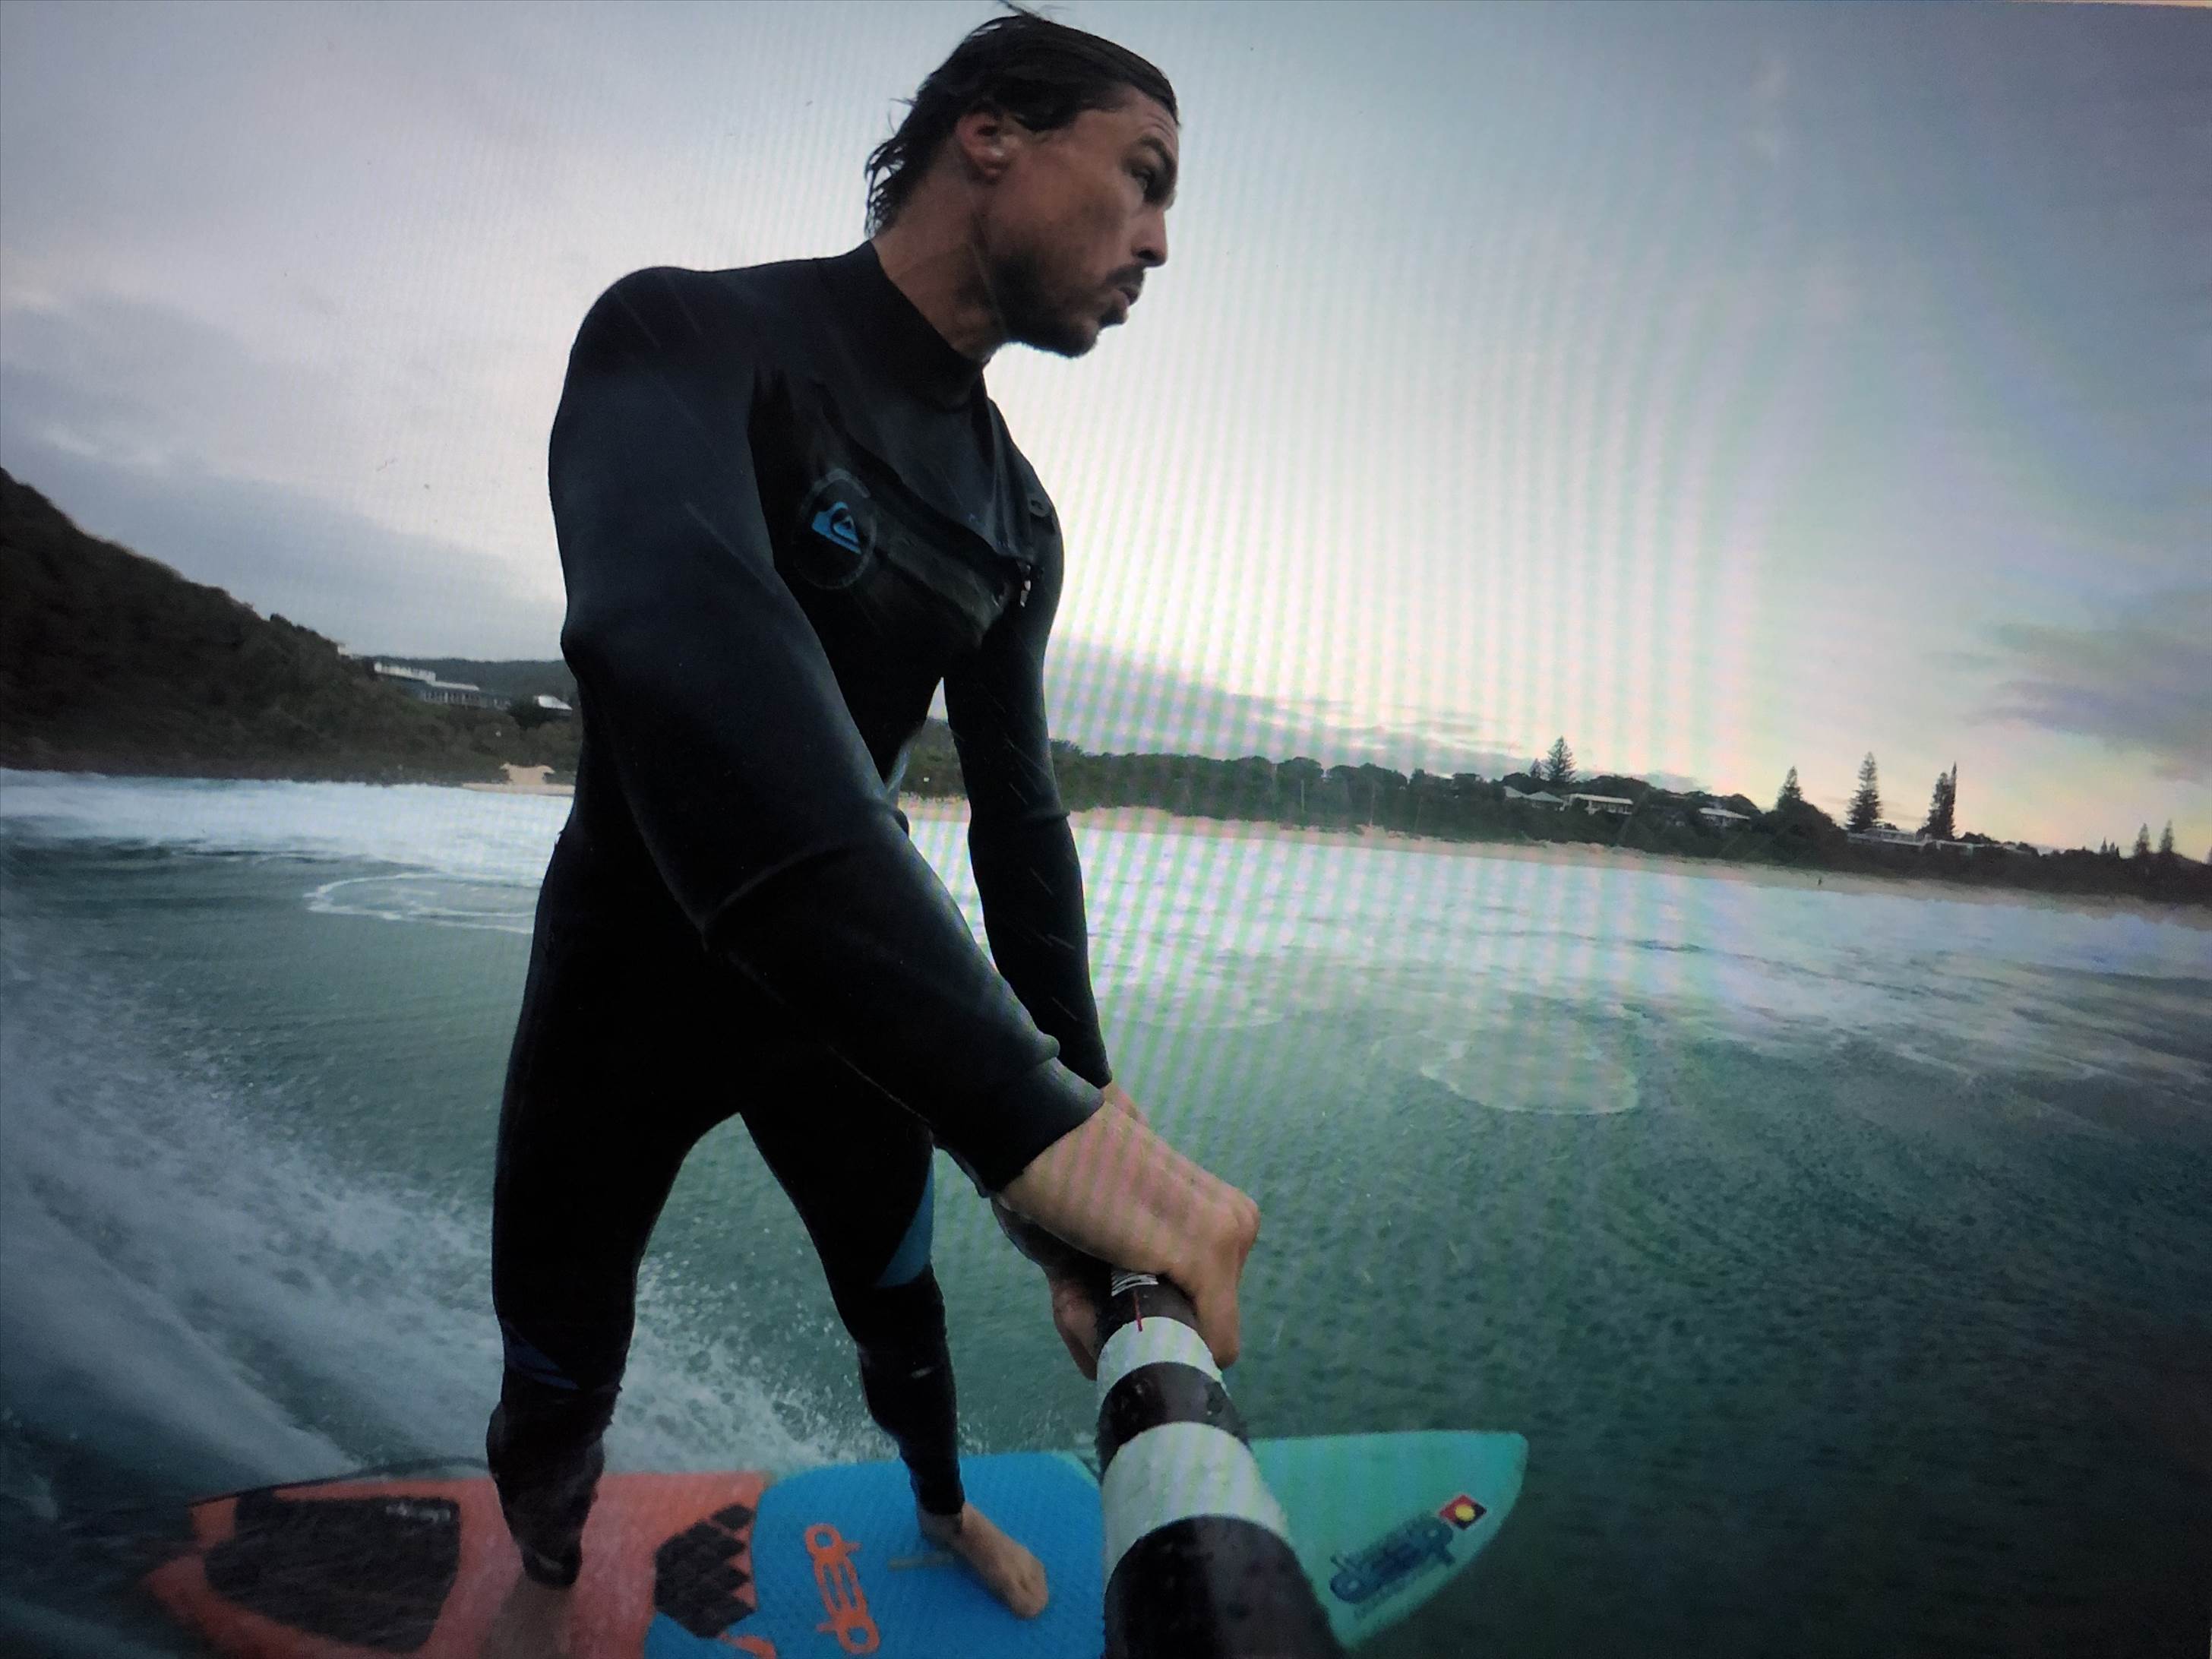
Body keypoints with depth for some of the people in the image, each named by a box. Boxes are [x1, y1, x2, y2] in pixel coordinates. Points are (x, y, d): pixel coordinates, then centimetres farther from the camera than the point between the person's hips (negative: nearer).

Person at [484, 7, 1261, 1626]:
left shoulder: (1015, 520, -2)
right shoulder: (690, 334, -23)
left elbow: (1014, 808, -1)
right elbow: (677, 636, -44)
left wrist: (1085, 1103, -11)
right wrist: (1033, 1112, -54)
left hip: (854, 994, 5)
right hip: (629, 988, -4)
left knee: (899, 1299, 21)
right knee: (558, 1382, 13)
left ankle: (943, 1508, 52)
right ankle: (547, 1578, 46)